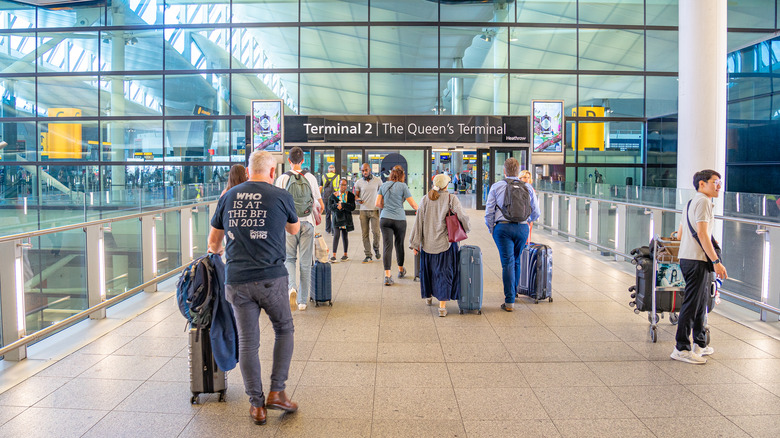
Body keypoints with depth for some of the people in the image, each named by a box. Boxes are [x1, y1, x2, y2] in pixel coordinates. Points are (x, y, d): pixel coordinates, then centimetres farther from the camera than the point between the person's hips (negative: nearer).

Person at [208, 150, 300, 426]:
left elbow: (213, 242, 18)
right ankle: (277, 392, 15)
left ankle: (256, 405, 17)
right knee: (284, 330, 18)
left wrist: (215, 253, 41)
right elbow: (294, 230, 17)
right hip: (271, 278, -3)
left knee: (247, 343, 10)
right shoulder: (280, 196, -2)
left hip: (236, 280, 3)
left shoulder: (228, 197, 8)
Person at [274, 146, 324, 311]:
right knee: (305, 262, 7)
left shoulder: (282, 178, -3)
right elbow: (320, 206, 2)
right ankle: (302, 300, 12)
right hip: (307, 222, 1)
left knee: (289, 258, 15)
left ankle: (292, 286, -12)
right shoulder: (310, 177, 1)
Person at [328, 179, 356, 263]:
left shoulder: (350, 195, 1)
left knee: (345, 236, 7)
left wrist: (343, 205, -19)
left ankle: (345, 255, 22)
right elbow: (329, 206, 0)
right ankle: (334, 256, -11)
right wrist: (336, 206, -19)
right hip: (336, 217, 0)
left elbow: (352, 207, -8)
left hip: (346, 218, 0)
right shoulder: (333, 195, 4)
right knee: (336, 235, -10)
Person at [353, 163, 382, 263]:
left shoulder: (377, 181, 3)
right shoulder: (359, 182, 5)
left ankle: (376, 248, 20)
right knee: (365, 234, 1)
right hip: (363, 210, 1)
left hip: (374, 210, -1)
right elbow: (356, 195, 13)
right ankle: (368, 255, 9)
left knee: (376, 232, -10)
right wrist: (358, 199, -10)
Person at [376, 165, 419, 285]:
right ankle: (400, 270, 34)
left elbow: (377, 204, 8)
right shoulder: (402, 186, -3)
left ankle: (387, 275, -11)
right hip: (399, 219, -2)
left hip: (385, 218, 2)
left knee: (387, 246, -3)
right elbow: (413, 205, -2)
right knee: (399, 244, 15)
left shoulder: (383, 186, 8)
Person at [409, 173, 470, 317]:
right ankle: (442, 306, -3)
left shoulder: (425, 199, -1)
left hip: (427, 243, 3)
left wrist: (415, 243, 4)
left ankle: (428, 296, 42)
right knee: (444, 271, 2)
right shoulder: (451, 199, -8)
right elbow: (462, 216, -15)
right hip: (445, 242, -3)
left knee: (428, 269, 22)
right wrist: (466, 229, 7)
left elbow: (418, 221, -1)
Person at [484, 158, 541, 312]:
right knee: (516, 261, 19)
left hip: (503, 227, -3)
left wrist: (491, 229, 13)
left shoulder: (496, 187, 1)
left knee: (508, 263, -3)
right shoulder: (528, 188, 8)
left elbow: (489, 212, -1)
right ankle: (513, 293, 33)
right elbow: (536, 213, 12)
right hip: (523, 228, 3)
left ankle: (509, 301, -6)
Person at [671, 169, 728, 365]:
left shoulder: (692, 202, 20)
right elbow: (702, 233, -20)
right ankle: (681, 349, -3)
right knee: (691, 304, -7)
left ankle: (700, 344, 28)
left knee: (701, 302, 18)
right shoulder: (703, 202, -11)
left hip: (687, 258, 11)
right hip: (697, 260, -11)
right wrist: (716, 262, -21)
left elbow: (680, 234, 25)